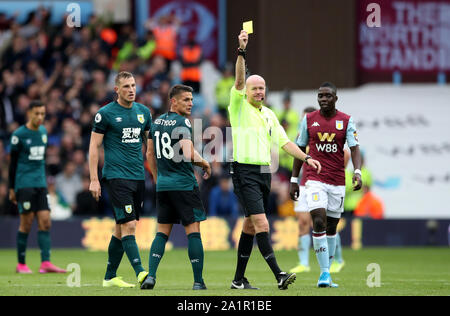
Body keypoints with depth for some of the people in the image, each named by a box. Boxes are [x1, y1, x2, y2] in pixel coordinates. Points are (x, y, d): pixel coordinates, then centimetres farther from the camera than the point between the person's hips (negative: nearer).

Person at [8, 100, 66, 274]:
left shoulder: (43, 131, 12)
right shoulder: (19, 135, -6)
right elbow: (13, 163, -2)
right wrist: (12, 188, -3)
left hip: (41, 184, 6)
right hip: (24, 183, -6)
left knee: (45, 222, -5)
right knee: (26, 223, -6)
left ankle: (46, 263, -9)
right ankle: (21, 264, 4)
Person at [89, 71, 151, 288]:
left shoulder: (143, 112, 12)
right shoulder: (106, 113, -4)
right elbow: (94, 146, -3)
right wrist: (94, 179, -8)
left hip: (138, 177, 6)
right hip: (116, 177, -6)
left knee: (122, 227, 10)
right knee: (128, 225, -14)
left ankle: (110, 277, 17)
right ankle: (140, 272, -21)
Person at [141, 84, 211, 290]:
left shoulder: (157, 122, 12)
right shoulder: (182, 123, -12)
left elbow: (150, 154, 19)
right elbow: (189, 155, -22)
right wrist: (205, 164, -3)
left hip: (163, 186, 7)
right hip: (184, 185, -7)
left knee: (162, 232, 10)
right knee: (193, 231, -2)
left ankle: (150, 275, -4)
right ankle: (198, 281, -2)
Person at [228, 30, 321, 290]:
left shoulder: (269, 114, 17)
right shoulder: (239, 106, -2)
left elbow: (283, 141, 18)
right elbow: (239, 80, -18)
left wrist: (306, 157, 8)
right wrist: (241, 51, -28)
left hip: (264, 172, 7)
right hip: (245, 173, -7)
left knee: (250, 225, 10)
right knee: (262, 224, -15)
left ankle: (239, 279, 16)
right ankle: (278, 275, -21)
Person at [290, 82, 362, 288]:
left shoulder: (346, 121, 3)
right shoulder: (309, 120, 5)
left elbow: (354, 148, -4)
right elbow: (300, 150, 10)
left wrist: (357, 172, -22)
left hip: (337, 181, 1)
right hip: (314, 179, -1)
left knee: (331, 227, 8)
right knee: (319, 222, -17)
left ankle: (326, 274, 18)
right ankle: (324, 273, -16)